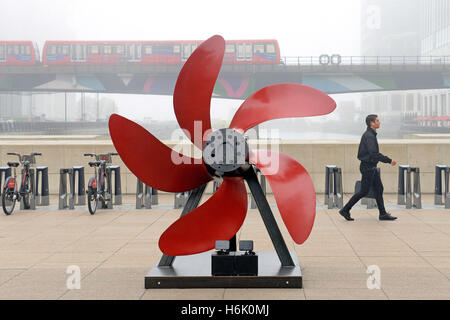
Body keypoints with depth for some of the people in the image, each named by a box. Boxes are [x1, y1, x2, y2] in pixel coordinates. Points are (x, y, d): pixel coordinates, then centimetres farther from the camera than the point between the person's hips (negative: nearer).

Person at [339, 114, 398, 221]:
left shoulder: (370, 135, 14)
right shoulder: (369, 136, -19)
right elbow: (374, 153, -29)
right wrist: (389, 160, -26)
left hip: (372, 168, 10)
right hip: (368, 167, -10)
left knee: (379, 189, 7)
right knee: (364, 191, -4)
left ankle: (383, 213, 9)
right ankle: (345, 210, 4)